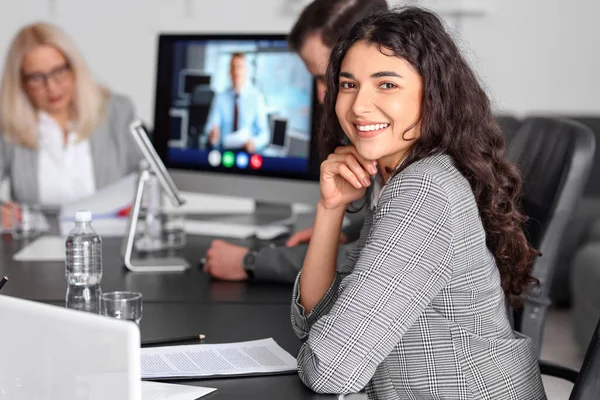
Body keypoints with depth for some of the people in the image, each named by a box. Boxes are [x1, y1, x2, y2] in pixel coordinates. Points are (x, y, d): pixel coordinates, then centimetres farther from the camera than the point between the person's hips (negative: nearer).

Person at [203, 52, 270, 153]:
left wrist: (254, 143, -20)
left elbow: (264, 134, 1)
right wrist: (212, 135, -22)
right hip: (223, 152, 3)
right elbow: (210, 128, 1)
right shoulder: (220, 98, 6)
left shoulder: (256, 97, 0)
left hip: (247, 151, -3)